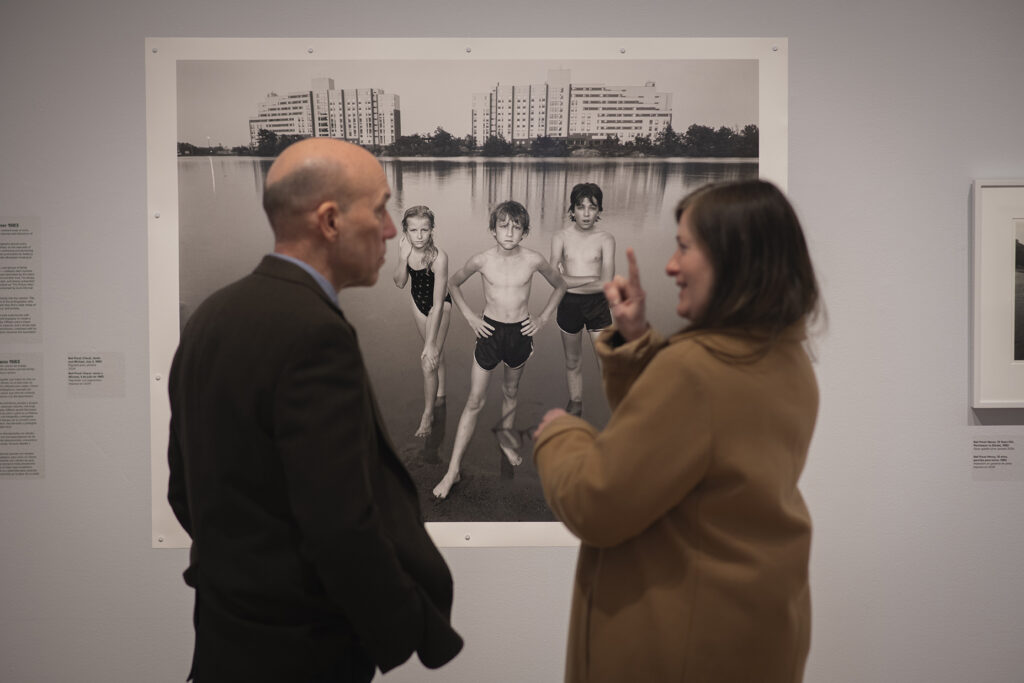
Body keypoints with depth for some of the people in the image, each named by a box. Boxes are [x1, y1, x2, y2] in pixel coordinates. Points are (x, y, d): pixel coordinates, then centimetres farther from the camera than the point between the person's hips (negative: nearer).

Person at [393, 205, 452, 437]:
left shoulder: (439, 256, -35)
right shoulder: (405, 247, -19)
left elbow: (438, 304, -33)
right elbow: (400, 283, -16)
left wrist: (431, 342, -33)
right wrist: (403, 256, -33)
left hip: (439, 305, -5)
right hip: (418, 302, 5)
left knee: (428, 361, -9)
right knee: (436, 353, 24)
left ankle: (428, 414, 9)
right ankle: (440, 394, 45)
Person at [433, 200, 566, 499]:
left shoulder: (533, 260, -10)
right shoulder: (482, 260, -11)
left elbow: (560, 286, 9)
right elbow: (453, 283, 7)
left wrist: (543, 318, 2)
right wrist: (470, 317, 0)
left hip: (520, 332, 1)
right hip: (490, 331, -1)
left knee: (511, 392, 20)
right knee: (474, 401, 0)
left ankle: (505, 439, 45)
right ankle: (453, 470, 5)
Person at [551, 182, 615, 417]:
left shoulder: (605, 239, -5)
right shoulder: (561, 237, -3)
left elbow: (606, 284, -13)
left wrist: (570, 280, -15)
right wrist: (592, 278, -18)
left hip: (597, 305, -1)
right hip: (569, 305, 1)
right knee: (573, 362, 17)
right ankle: (575, 404, 37)